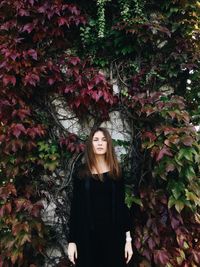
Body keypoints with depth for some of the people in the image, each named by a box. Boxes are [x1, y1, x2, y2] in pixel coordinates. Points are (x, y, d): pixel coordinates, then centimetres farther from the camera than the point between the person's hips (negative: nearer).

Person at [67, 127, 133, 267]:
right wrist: (72, 240, -1)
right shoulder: (81, 173, 0)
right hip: (87, 235, 0)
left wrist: (128, 238, -1)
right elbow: (75, 207, 0)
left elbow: (122, 205, 2)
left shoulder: (116, 172, 2)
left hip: (113, 234, 1)